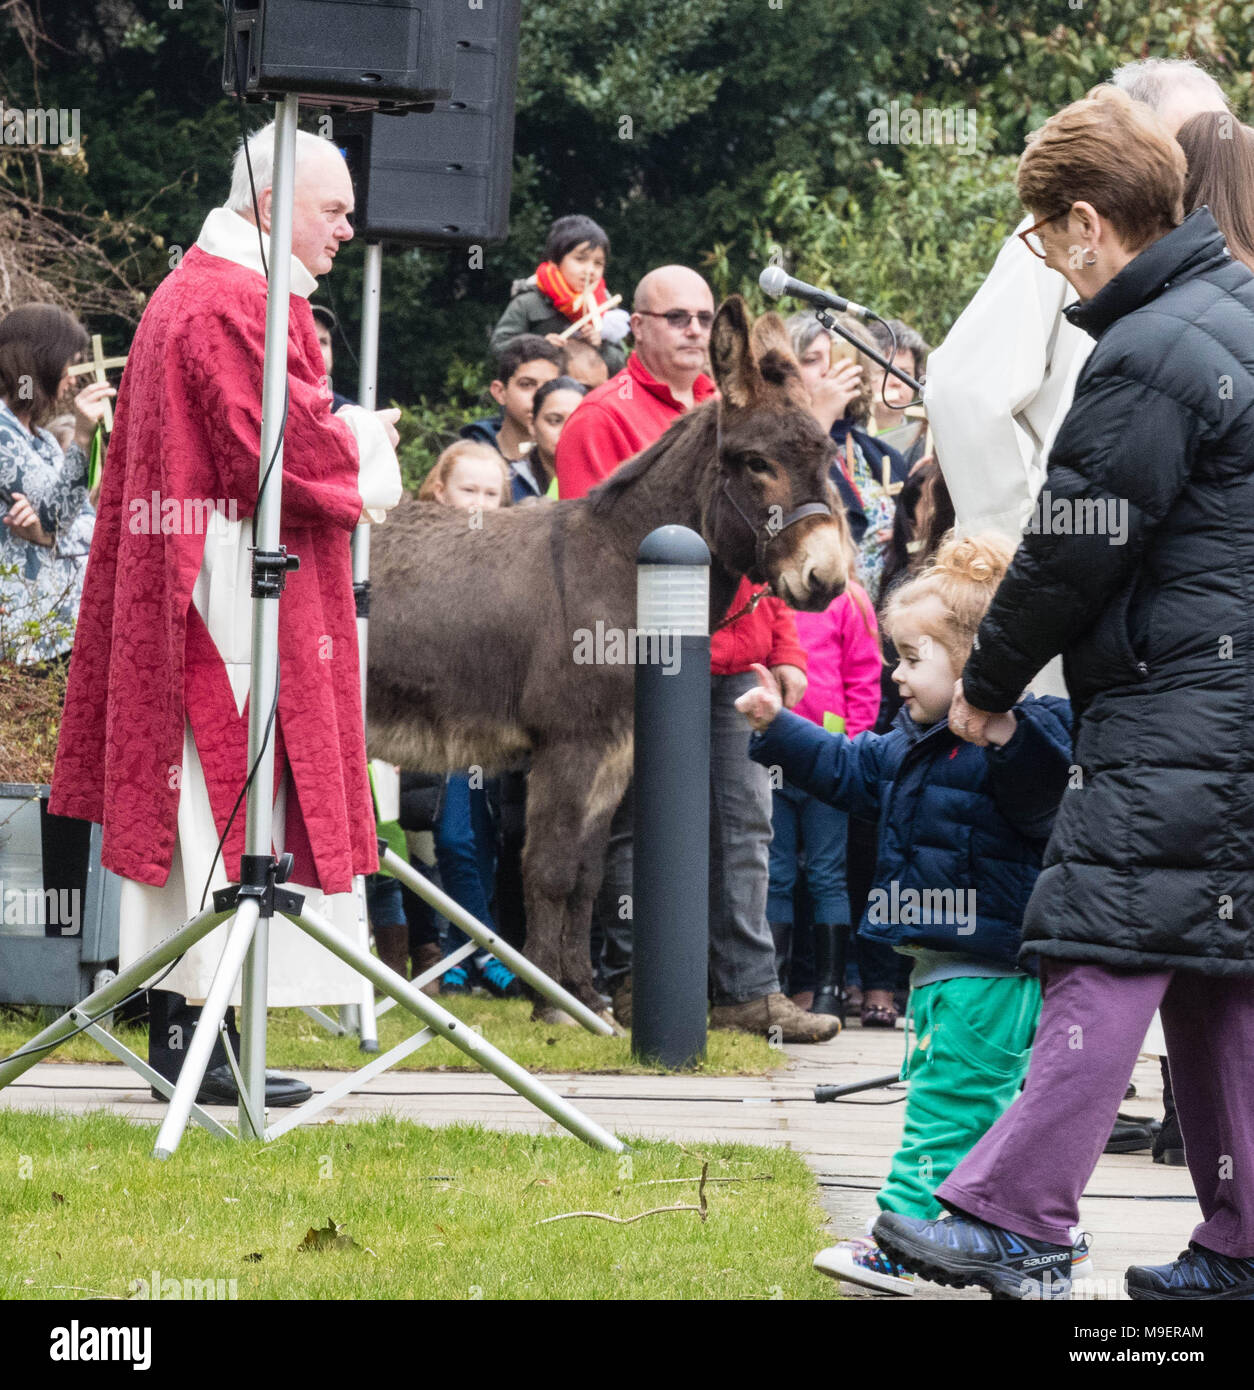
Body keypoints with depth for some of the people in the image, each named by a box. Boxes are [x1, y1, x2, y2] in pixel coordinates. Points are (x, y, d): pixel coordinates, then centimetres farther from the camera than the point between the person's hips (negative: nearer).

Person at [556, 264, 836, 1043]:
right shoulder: (606, 418, -3)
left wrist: (785, 650, 13)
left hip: (734, 659, 7)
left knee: (745, 822, 5)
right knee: (640, 825, -1)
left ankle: (749, 987, 7)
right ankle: (634, 981, 5)